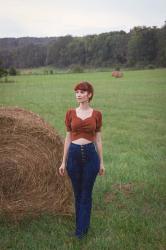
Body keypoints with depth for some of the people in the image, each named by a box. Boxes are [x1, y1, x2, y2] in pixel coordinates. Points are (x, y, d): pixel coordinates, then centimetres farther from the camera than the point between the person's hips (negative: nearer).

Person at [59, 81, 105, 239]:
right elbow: (68, 138, 4)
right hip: (74, 154, 2)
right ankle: (84, 224, 32)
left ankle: (81, 229, 19)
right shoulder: (70, 113, 2)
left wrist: (101, 162, 4)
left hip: (90, 154, -1)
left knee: (86, 193, 5)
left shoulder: (97, 114, 0)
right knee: (77, 193, 13)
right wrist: (63, 161, 3)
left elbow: (98, 139, 4)